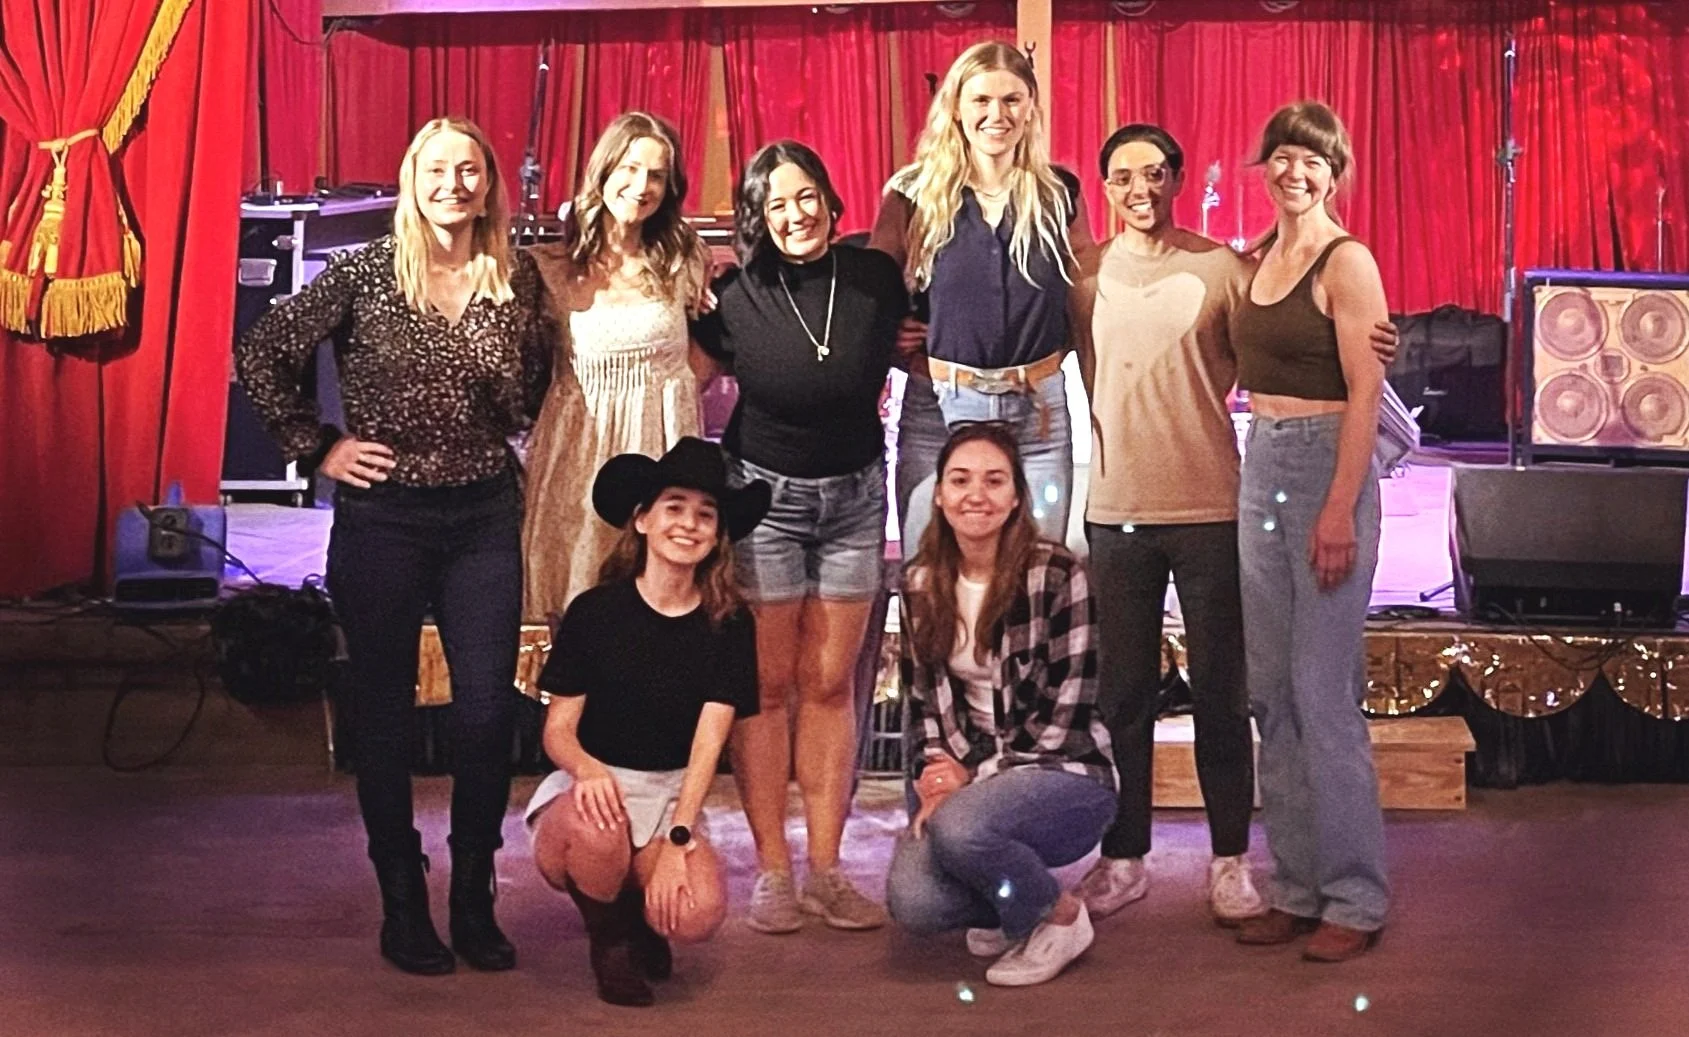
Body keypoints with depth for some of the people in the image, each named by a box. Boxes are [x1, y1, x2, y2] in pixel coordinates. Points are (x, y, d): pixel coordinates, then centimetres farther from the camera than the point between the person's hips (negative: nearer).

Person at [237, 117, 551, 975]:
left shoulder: (517, 280, 2)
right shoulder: (365, 274, -4)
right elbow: (259, 356, -1)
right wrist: (318, 447, -3)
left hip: (485, 516, 2)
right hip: (381, 516, -2)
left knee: (487, 709, 3)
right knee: (384, 711, 6)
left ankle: (474, 902, 18)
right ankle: (402, 906, 20)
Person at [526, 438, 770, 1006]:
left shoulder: (729, 623, -4)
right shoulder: (594, 611, -8)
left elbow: (710, 738, -11)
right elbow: (557, 729, -6)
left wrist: (676, 840, -24)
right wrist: (589, 769, -31)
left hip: (672, 795, 1)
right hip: (593, 785, -1)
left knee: (699, 914, -28)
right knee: (597, 831, -39)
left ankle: (638, 916, 12)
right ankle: (609, 938, -3)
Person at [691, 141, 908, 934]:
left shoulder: (877, 277, -5)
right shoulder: (732, 297, -10)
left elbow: (909, 346, 16)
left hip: (855, 495, 2)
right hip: (763, 491, -2)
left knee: (830, 685, 6)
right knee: (766, 685, 1)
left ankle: (825, 870, 12)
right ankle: (772, 870, 10)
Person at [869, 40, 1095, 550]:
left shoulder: (1059, 193, 4)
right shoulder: (915, 195, 0)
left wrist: (1050, 353, 3)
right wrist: (894, 339, -6)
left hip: (1037, 414, 1)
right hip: (937, 411, -1)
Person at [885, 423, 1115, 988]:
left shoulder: (1057, 576, -12)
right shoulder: (921, 586, 4)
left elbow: (1065, 714, -13)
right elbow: (925, 703, 11)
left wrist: (973, 777, -17)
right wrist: (939, 779, -7)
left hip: (1064, 774, -4)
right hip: (967, 778, 4)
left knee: (961, 826, -35)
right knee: (912, 902, -23)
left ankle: (1061, 916, -5)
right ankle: (1008, 906, 12)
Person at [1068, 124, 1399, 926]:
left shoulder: (1223, 268, 0)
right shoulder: (1085, 274, 5)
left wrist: (1367, 352, -14)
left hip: (1209, 508, -1)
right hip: (1115, 511, 2)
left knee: (1220, 692, 6)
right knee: (1121, 693, 9)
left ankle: (1230, 860, 19)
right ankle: (1123, 858, 21)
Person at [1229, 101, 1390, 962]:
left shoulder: (1346, 262, -7)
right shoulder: (1258, 259, 13)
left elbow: (1364, 393, -13)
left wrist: (1340, 511, -19)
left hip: (1327, 469, -7)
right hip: (1260, 467, 7)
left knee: (1323, 694, -5)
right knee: (1271, 692, 9)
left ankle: (1354, 898, 6)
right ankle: (1296, 885, 19)